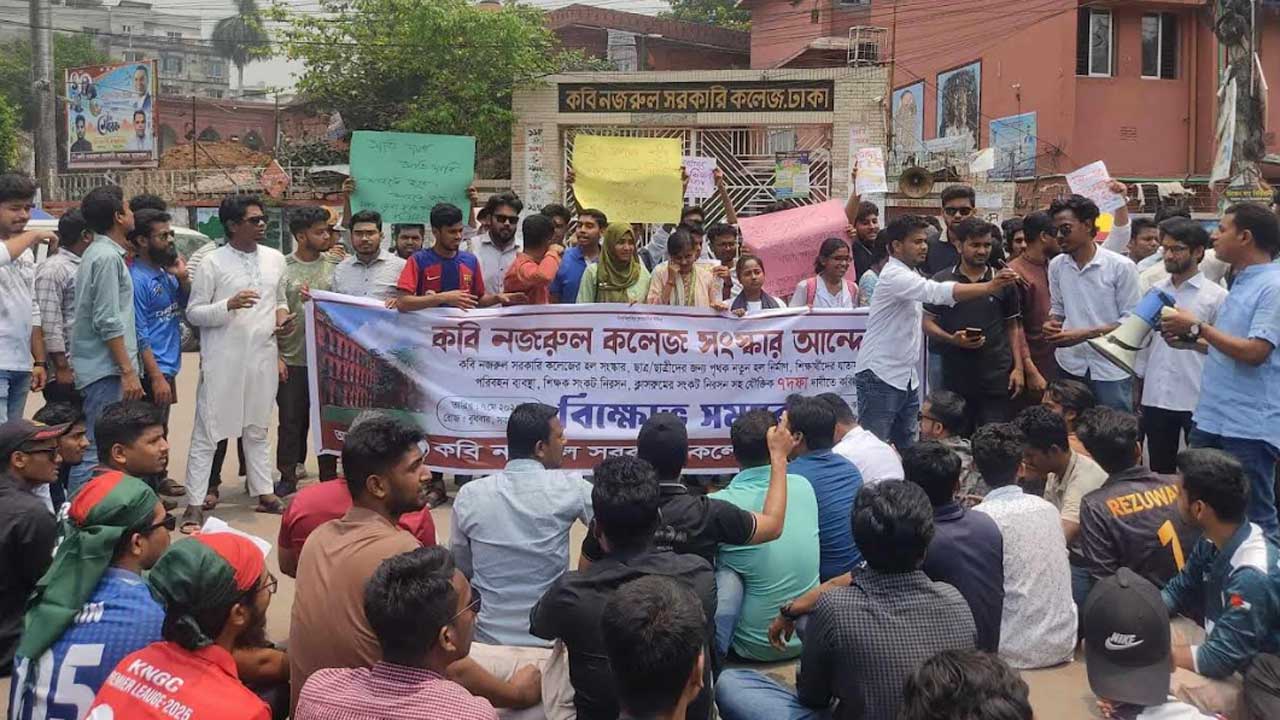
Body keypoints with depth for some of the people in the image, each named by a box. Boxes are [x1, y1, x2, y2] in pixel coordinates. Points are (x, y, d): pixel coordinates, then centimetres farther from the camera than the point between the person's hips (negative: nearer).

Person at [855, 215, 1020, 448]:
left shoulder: (910, 276, 15)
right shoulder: (894, 276, -16)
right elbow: (939, 292, -32)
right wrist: (989, 287, -38)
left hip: (907, 377, 10)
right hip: (880, 376, -10)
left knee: (908, 447, 10)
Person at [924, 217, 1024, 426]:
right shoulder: (942, 281, 4)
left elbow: (1012, 327, 12)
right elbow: (928, 322, 5)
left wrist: (1018, 368, 3)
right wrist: (952, 339, -14)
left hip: (996, 379, 0)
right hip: (954, 377, 0)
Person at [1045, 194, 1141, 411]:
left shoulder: (1121, 267, -9)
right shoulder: (1056, 266, 5)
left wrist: (1085, 334, -18)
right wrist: (1051, 324, -5)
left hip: (1111, 369, -4)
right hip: (1070, 367, 4)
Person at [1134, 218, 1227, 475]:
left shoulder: (1217, 296, -5)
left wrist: (1192, 341, -24)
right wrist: (1136, 390, 14)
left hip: (1198, 401, -5)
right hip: (1155, 399, 5)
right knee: (1159, 472, 13)